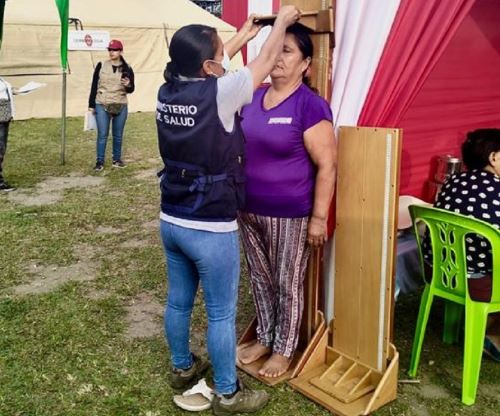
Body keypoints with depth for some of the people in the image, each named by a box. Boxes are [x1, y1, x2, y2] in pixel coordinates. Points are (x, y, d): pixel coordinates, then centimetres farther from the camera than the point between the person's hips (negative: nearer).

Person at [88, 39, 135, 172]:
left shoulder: (127, 68, 1)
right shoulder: (101, 65, 0)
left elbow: (131, 90, 4)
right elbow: (94, 86, 3)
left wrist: (128, 85, -19)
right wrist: (91, 104, 2)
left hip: (121, 106, 1)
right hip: (102, 105, -1)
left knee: (118, 135, 10)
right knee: (102, 135, -1)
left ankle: (117, 159, 23)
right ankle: (99, 161, 8)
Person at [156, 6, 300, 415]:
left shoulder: (167, 91, -1)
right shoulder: (219, 93, -19)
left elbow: (207, 67, 18)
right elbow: (265, 61, -4)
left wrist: (242, 36, 30)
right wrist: (283, 20, 14)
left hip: (171, 221, 7)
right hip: (211, 229, -7)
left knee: (178, 301, 21)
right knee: (221, 314, 7)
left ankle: (182, 367, 42)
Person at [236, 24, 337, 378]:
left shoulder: (311, 105, -15)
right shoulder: (254, 98, 5)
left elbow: (327, 165, -16)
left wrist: (319, 217, -16)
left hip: (290, 216, -6)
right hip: (250, 211, 7)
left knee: (288, 285, 9)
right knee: (260, 278, 19)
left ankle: (285, 350, 28)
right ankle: (265, 338, 39)